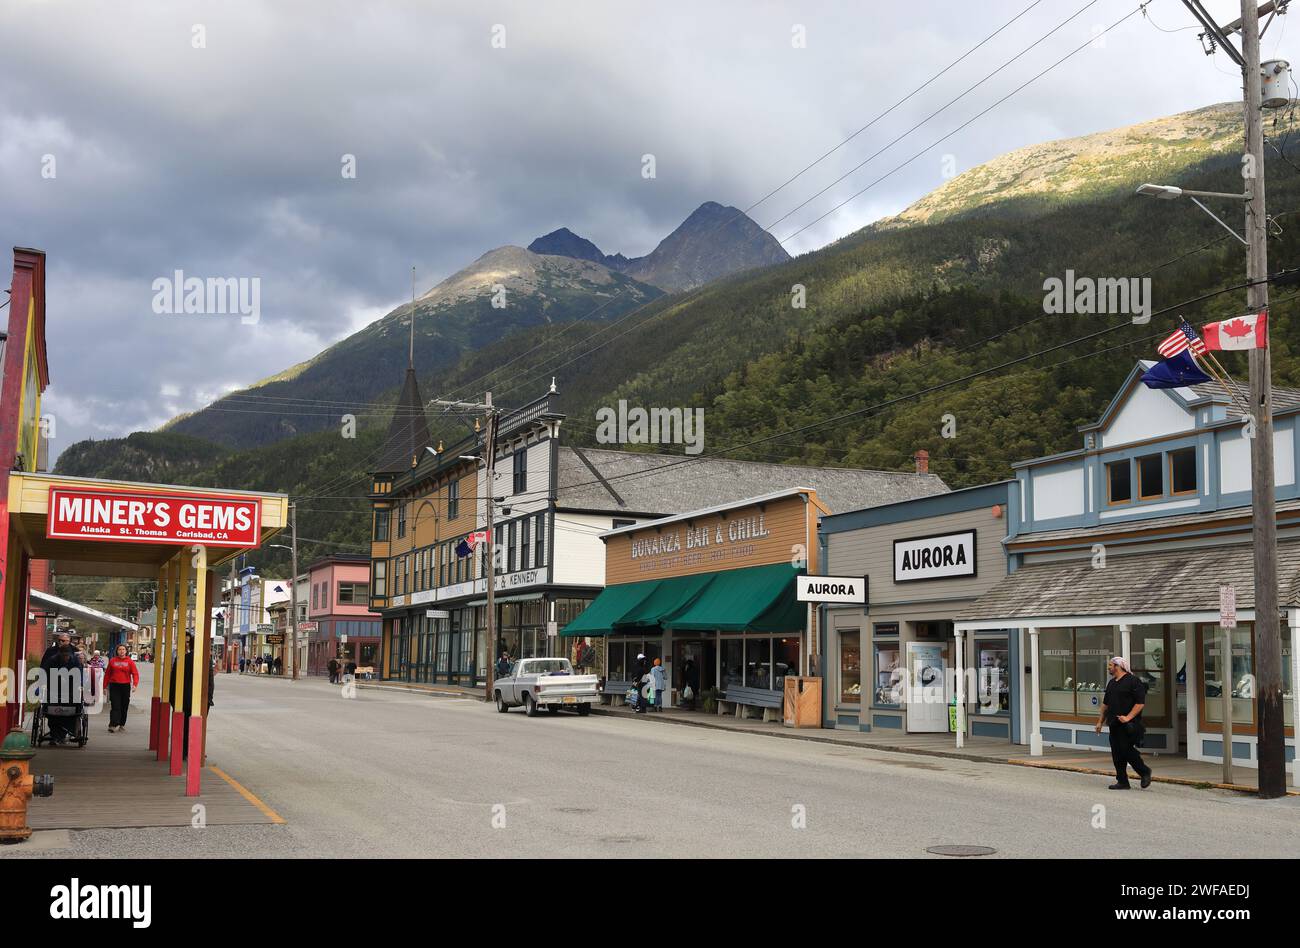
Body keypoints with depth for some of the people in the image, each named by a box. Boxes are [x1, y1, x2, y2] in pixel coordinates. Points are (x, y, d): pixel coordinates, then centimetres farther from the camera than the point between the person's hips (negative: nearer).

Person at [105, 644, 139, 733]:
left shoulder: (130, 661, 3)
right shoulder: (112, 661, 5)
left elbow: (135, 673, -2)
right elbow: (107, 674, 9)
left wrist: (135, 684, -17)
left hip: (126, 686, 1)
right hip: (114, 686, -1)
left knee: (124, 706, 9)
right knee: (115, 706, -9)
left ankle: (122, 724, 22)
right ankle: (113, 725, -13)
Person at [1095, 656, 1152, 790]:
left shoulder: (1133, 681, -8)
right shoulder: (1111, 683, 17)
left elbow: (1140, 702, -14)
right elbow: (1105, 704, 23)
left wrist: (1128, 717, -21)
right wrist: (1100, 721, 20)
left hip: (1128, 725, -8)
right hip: (1115, 724, 8)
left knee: (1126, 750, -11)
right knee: (1117, 754, 5)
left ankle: (1145, 772, 10)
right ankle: (1122, 781, 10)